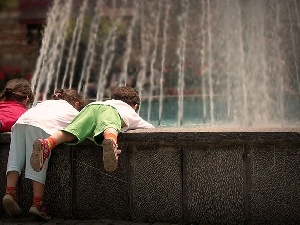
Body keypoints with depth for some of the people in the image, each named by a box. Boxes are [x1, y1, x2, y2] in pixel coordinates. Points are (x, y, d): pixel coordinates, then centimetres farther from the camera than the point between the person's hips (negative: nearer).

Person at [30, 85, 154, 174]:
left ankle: (47, 143, -47)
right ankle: (111, 144, -69)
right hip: (110, 110, -3)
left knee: (70, 131, -19)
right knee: (110, 129, -35)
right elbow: (150, 128, 46)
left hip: (90, 106, 4)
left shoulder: (108, 101, 50)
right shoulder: (132, 113, 40)